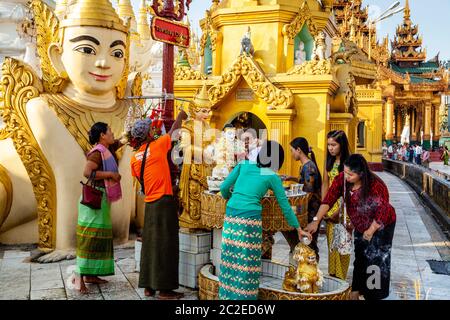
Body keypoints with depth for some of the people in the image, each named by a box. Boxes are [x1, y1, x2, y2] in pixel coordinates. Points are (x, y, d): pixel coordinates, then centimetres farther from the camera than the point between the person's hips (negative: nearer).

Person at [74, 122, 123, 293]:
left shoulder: (107, 151, 14)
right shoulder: (97, 152, -13)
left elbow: (117, 143, 33)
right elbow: (87, 172, -26)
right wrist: (111, 174, -20)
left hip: (103, 198, 10)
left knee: (99, 236, 10)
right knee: (90, 236, -10)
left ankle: (90, 274, 16)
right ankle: (79, 276, -8)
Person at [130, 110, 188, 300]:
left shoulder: (135, 158, 9)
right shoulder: (157, 146, -5)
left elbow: (141, 181, 14)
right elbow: (173, 131, 11)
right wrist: (181, 116, 28)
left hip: (149, 204, 6)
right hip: (164, 202, -6)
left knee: (150, 244, 12)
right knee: (164, 245, -3)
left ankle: (149, 287, 18)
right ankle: (164, 290, 1)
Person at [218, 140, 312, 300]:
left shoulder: (244, 164, 13)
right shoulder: (272, 176, 6)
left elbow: (224, 187, 10)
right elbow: (285, 205, 9)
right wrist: (299, 229, 18)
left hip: (231, 215, 4)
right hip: (249, 218, -4)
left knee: (230, 259, 11)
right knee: (246, 262, 5)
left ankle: (227, 294, 21)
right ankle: (244, 296, 13)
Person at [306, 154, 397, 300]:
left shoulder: (376, 186, -34)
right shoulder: (342, 178, -20)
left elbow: (383, 212, -25)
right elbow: (329, 199, -20)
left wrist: (371, 231, -15)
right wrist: (316, 221, -26)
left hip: (381, 225, -5)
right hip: (361, 226, 5)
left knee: (377, 260, 4)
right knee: (360, 258, 15)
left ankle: (376, 294, 22)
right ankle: (356, 291, 29)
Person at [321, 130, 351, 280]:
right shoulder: (329, 161, 6)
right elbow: (325, 184, 9)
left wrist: (339, 210, -18)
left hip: (343, 206, -6)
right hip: (330, 206, 6)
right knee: (331, 241, 12)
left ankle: (340, 277, 14)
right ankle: (332, 274, 24)